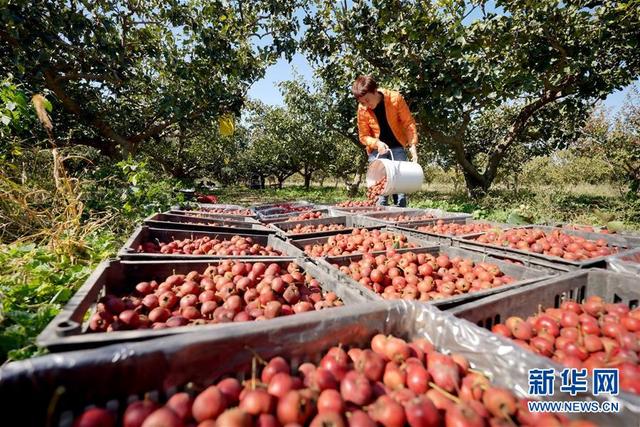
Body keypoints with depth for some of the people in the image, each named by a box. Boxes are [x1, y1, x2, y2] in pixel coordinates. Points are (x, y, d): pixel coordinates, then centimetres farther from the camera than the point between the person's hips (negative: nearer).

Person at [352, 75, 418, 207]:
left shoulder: (395, 98, -15)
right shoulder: (362, 109, -12)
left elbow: (408, 122, -8)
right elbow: (364, 136, -5)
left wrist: (412, 145, -18)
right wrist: (377, 143, -24)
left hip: (397, 147, 0)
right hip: (377, 150, 0)